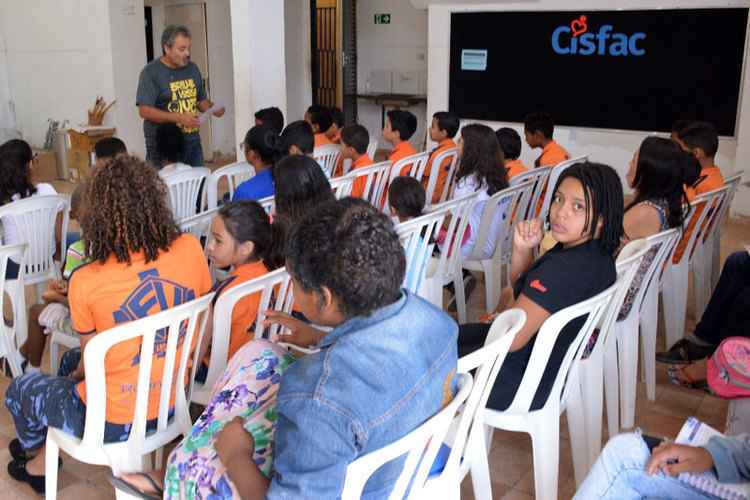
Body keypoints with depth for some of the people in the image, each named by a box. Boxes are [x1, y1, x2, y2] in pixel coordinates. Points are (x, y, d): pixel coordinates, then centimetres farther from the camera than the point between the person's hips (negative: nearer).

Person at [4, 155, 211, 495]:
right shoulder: (190, 249, -13)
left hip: (113, 422, -5)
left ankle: (37, 459, 56)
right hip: (172, 404, 5)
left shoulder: (85, 282, -22)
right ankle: (45, 457, 47)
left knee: (19, 389, 26)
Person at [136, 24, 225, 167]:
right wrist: (179, 118, -22)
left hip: (192, 143, 5)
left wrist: (212, 109, -3)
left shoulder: (192, 68, 10)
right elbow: (144, 111, -14)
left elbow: (201, 100, 20)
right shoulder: (151, 72, -7)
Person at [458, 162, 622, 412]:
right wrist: (522, 249, -13)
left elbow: (511, 338, -30)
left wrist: (507, 299, -8)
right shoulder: (595, 252, -4)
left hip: (522, 383, -9)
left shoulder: (565, 268, -35)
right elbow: (520, 285, 8)